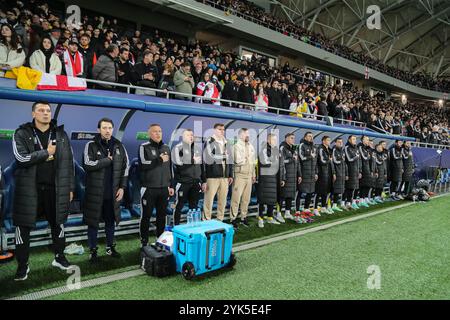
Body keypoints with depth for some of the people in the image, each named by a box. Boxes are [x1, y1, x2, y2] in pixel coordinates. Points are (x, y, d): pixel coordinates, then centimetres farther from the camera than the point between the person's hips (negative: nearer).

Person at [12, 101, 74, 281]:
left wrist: (70, 187, 4)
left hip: (55, 188, 2)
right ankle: (22, 265, 20)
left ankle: (59, 257, 32)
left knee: (58, 224, 13)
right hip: (29, 189, -2)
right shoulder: (22, 134, -1)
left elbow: (69, 163, 6)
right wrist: (47, 153, -12)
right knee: (23, 227, 4)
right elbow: (21, 158, -17)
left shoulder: (61, 135, 6)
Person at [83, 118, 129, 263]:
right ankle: (93, 250, 19)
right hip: (95, 192, -3)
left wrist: (122, 187, 0)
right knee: (93, 221, 6)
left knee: (111, 221, 14)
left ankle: (110, 247, 28)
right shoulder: (91, 145, -5)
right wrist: (108, 160, -12)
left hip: (113, 192, 3)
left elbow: (125, 167, 6)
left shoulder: (119, 146, 5)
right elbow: (88, 164, -19)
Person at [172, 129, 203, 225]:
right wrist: (192, 161, -14)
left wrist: (203, 181, 14)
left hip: (196, 182, 5)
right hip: (182, 182, -5)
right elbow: (177, 163, -17)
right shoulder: (178, 148, -5)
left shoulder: (198, 148, 13)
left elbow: (201, 165, 16)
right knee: (179, 206, 4)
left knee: (194, 206, 13)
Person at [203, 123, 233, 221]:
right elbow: (205, 161, -8)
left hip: (224, 177, 6)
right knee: (209, 200, -3)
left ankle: (220, 220, 22)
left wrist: (230, 175, 16)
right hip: (212, 176, -6)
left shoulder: (226, 143, 14)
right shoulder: (209, 142, -5)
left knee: (223, 200, 10)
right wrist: (204, 180, -11)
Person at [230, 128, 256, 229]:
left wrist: (254, 174, 14)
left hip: (249, 175, 6)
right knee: (236, 198, -4)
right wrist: (248, 159, -2)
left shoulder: (251, 146, 12)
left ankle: (243, 217, 22)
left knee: (246, 198, 11)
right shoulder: (237, 146, -9)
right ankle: (233, 219, 6)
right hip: (239, 175, -6)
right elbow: (238, 161, -18)